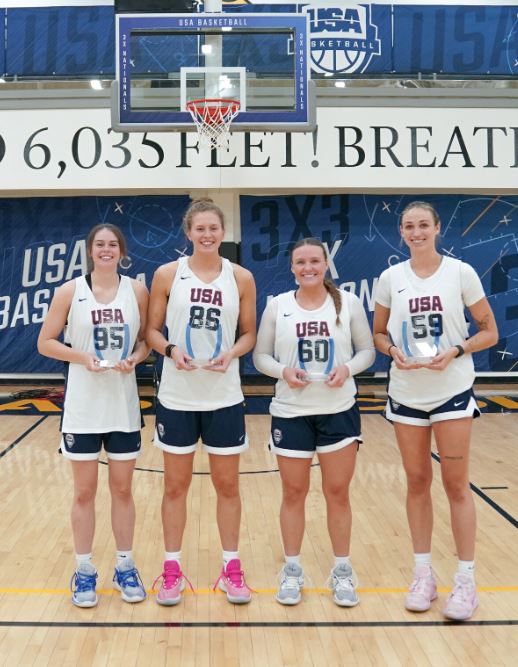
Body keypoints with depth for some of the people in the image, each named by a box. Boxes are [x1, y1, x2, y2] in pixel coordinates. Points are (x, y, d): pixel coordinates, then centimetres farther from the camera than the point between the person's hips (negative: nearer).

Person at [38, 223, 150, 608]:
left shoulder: (137, 291, 0)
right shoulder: (70, 291, -3)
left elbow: (147, 340, 8)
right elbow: (45, 343, -1)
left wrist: (134, 359, -13)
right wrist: (82, 357, -16)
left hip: (124, 405, 1)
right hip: (82, 406, -1)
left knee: (123, 489, 11)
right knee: (84, 491, 7)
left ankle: (125, 567, 25)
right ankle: (85, 571, 23)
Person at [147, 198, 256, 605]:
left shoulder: (241, 278, 0)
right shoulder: (167, 274, -2)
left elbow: (249, 334, 5)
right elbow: (153, 330, 2)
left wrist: (231, 354, -14)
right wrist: (171, 350, -18)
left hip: (225, 398, 1)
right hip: (176, 397, 0)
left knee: (228, 485, 10)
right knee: (176, 485, 9)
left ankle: (232, 569, 25)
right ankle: (172, 569, 24)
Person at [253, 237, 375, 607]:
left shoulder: (349, 302, -2)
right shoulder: (277, 305, -1)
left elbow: (367, 350, 3)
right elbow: (261, 356, 2)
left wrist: (348, 368, -16)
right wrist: (284, 371, -17)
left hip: (339, 410, 0)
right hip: (290, 412, 0)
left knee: (338, 493, 8)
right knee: (294, 493, 9)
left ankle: (343, 571, 24)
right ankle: (292, 570, 25)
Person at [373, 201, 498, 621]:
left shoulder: (461, 272, -4)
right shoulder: (390, 278, 2)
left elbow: (489, 331, -1)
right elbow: (379, 334, 9)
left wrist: (456, 351, -17)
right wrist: (395, 351, -12)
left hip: (452, 392, -2)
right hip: (405, 393, 2)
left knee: (456, 484, 1)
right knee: (417, 482, 9)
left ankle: (466, 581, 13)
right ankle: (424, 574, 22)